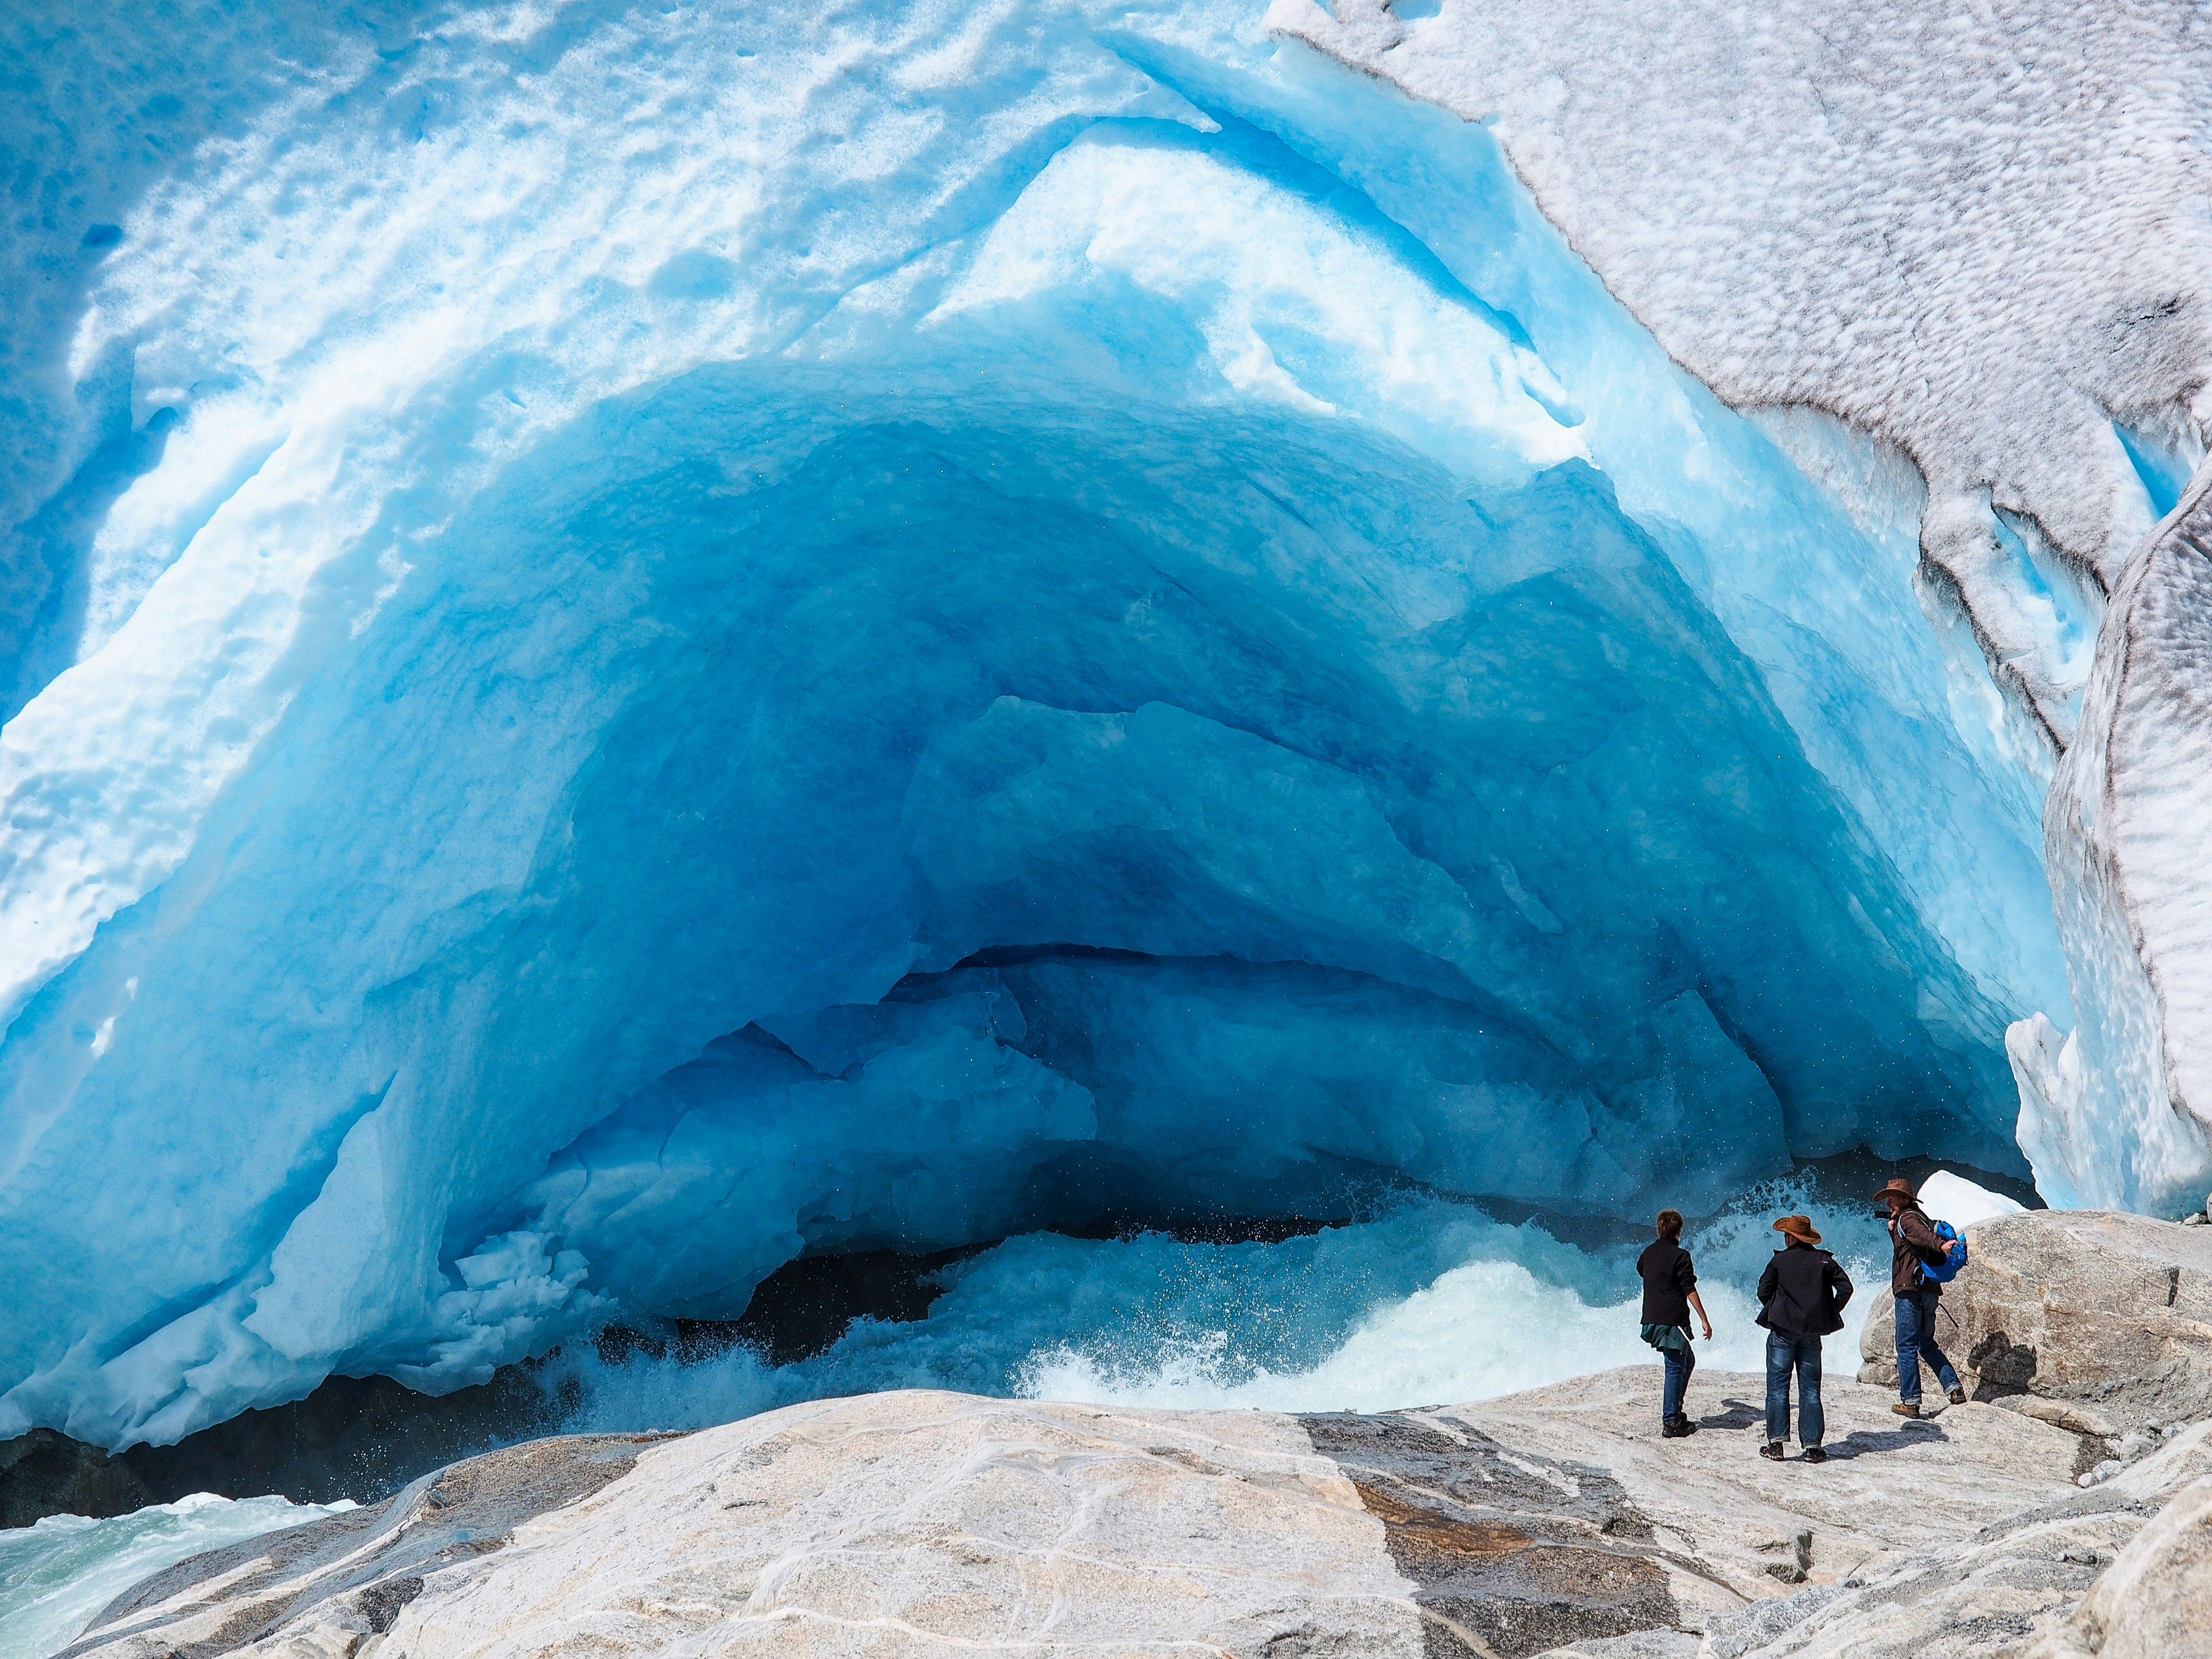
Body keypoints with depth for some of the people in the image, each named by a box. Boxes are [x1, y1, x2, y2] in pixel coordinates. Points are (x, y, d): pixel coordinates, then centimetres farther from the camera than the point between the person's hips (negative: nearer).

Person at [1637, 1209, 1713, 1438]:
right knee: (1676, 1368, -3)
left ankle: (1675, 1411, 19)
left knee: (1687, 1361, 21)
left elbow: (1640, 1269, 33)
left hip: (1651, 1320, 8)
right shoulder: (1680, 1256, -12)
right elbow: (1690, 1290, -15)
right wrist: (1704, 1319, -11)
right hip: (1672, 1321, -8)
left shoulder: (1649, 1253, 10)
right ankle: (1670, 1421, -6)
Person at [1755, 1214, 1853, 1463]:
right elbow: (1845, 1288, -1)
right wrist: (1831, 1314, 8)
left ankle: (1776, 1442, -4)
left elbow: (1764, 1291, -4)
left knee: (1778, 1387, 2)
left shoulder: (1780, 1261, -4)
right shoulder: (1824, 1261, 3)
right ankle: (1812, 1446, 4)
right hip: (1812, 1333, 3)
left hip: (1783, 1331, -3)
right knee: (1810, 1389, 7)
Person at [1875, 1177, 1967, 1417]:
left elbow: (1921, 1234, -30)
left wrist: (1940, 1245, -49)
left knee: (1906, 1347, -5)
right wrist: (1894, 1232, 16)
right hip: (1930, 1290, 10)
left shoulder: (1907, 1218, -7)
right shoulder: (1920, 1218, 22)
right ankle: (1954, 1387, 8)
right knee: (1926, 1344, 18)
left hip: (1911, 1290, -10)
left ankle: (1910, 1401, -4)